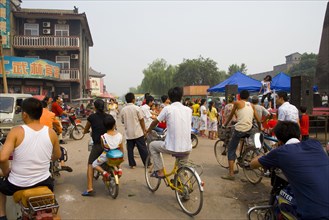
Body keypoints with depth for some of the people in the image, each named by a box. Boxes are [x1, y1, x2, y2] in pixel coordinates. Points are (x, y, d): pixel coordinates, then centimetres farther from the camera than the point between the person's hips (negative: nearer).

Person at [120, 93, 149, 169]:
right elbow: (141, 120, -7)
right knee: (142, 149, 5)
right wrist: (144, 129, 2)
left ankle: (132, 164, 14)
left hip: (128, 133, 3)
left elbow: (122, 121, 9)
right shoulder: (137, 108, -10)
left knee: (130, 149, 11)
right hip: (138, 132, -3)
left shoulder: (123, 110, 0)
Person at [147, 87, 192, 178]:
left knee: (152, 145, 22)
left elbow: (155, 122, 6)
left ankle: (159, 171, 19)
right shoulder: (188, 110, 6)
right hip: (187, 148, 5)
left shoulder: (167, 108, -6)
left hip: (172, 147, -4)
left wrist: (148, 130, 28)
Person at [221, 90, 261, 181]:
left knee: (231, 151, 3)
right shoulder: (251, 105, 15)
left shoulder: (237, 103, 3)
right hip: (249, 130, 5)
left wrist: (225, 124, 25)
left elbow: (231, 116, 10)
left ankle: (231, 174, -3)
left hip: (239, 130, -5)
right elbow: (258, 120, 15)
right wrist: (260, 129, 31)